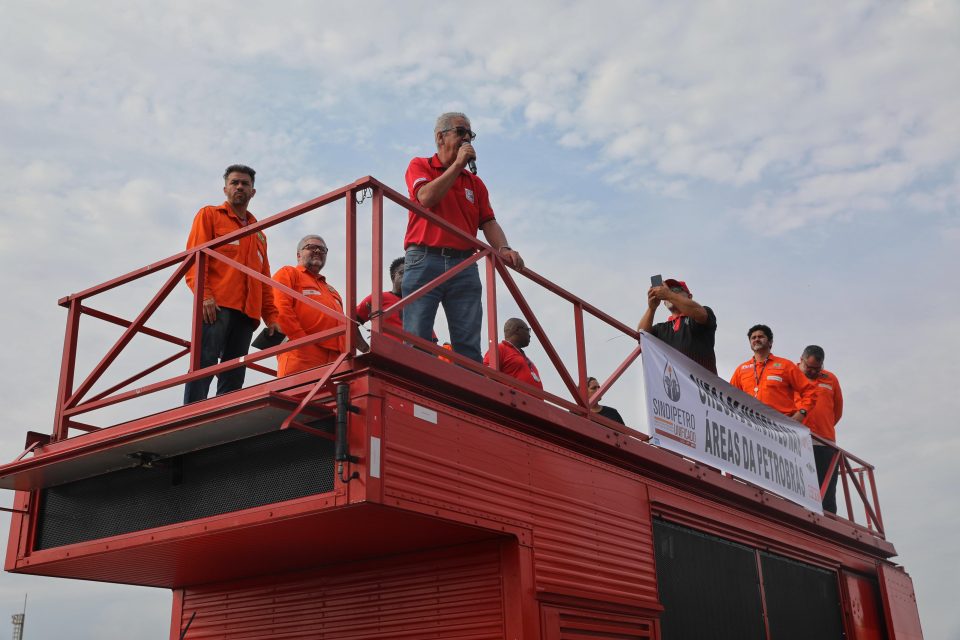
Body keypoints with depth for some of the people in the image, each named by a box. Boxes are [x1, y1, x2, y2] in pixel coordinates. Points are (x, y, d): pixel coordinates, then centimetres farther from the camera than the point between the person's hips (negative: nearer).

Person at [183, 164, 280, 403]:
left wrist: (270, 316, 13)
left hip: (247, 312, 5)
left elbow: (264, 280, 25)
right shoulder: (209, 215, 14)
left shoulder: (259, 234, 28)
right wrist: (203, 294, -14)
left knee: (234, 376, -2)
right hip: (216, 306, -5)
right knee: (204, 364, -16)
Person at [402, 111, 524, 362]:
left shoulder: (475, 183, 23)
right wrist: (458, 164, -4)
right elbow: (426, 197, -9)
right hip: (424, 260, -3)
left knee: (469, 346, -5)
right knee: (417, 340, -10)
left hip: (464, 265, 4)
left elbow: (488, 222, 11)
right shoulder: (420, 166, 12)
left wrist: (503, 249, -9)